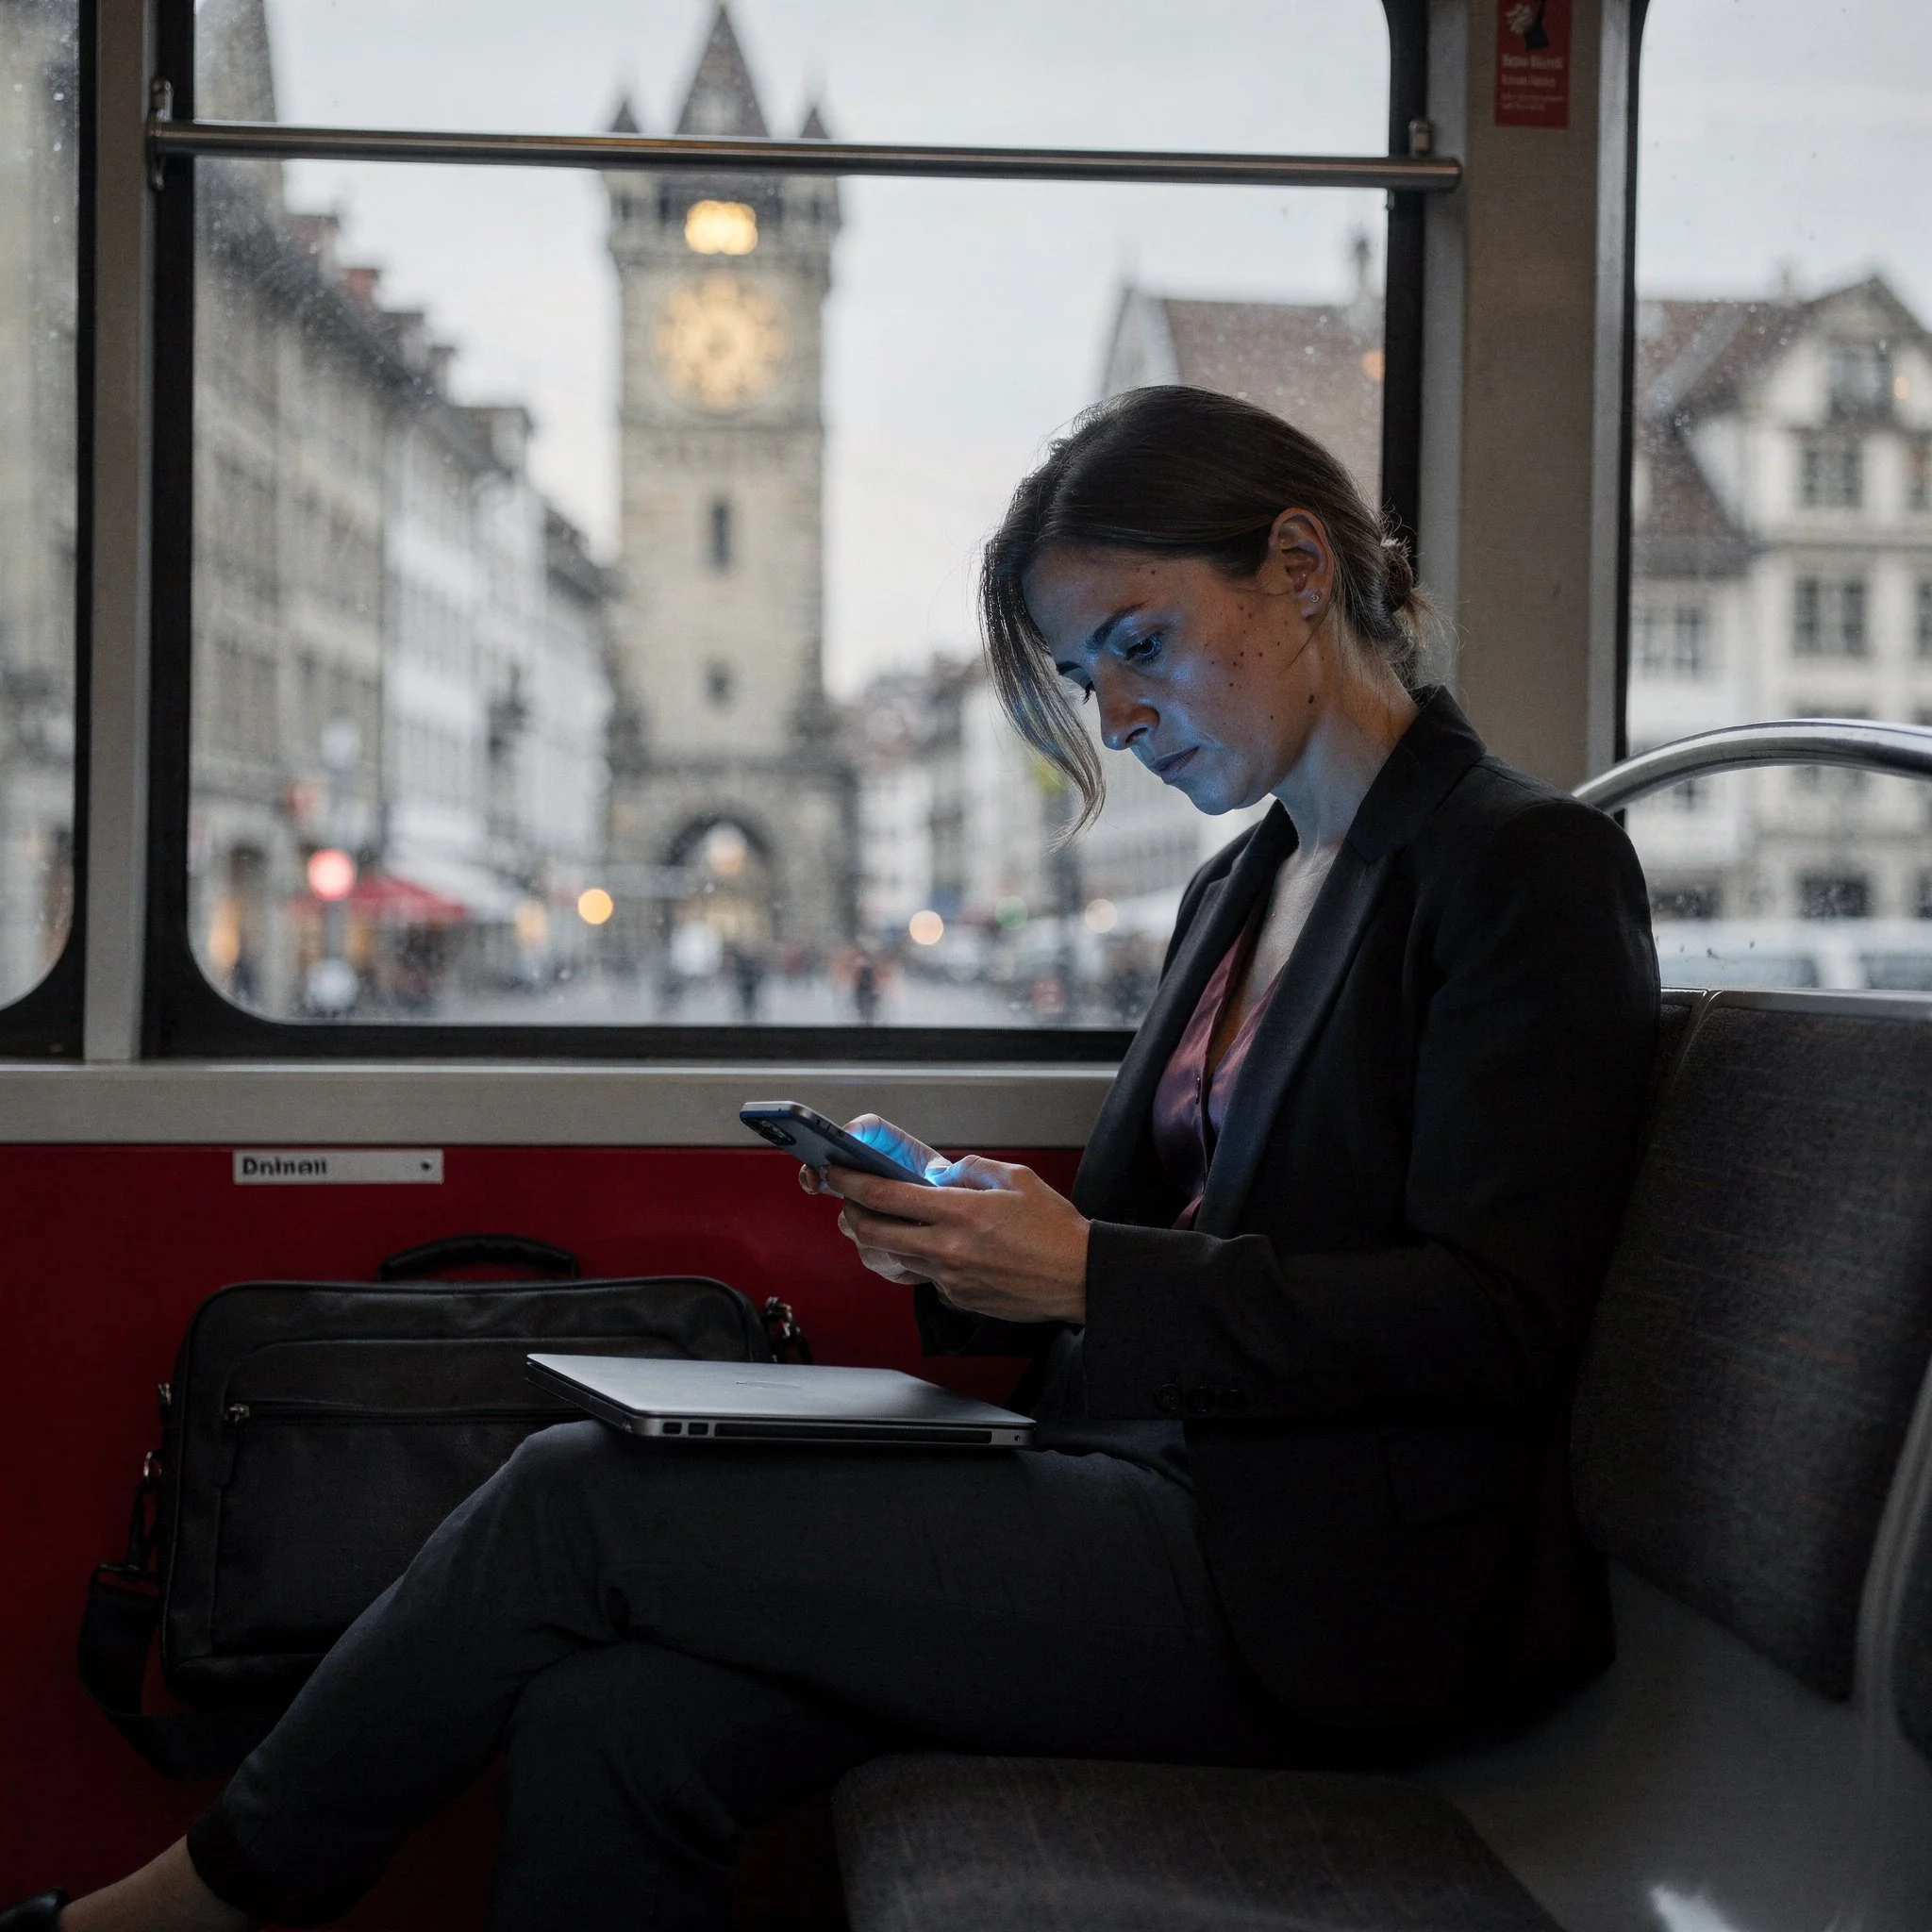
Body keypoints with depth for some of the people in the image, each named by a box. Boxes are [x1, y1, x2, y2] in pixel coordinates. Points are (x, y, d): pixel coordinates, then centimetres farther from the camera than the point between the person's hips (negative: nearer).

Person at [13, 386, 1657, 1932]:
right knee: (615, 1724, -17)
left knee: (583, 1501, -12)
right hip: (1159, 1509, 7)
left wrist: (1089, 1272, -19)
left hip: (1318, 1584, -7)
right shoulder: (1241, 889, 20)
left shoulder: (1531, 865, -6)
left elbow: (1492, 1321, -16)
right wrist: (978, 1244, -2)